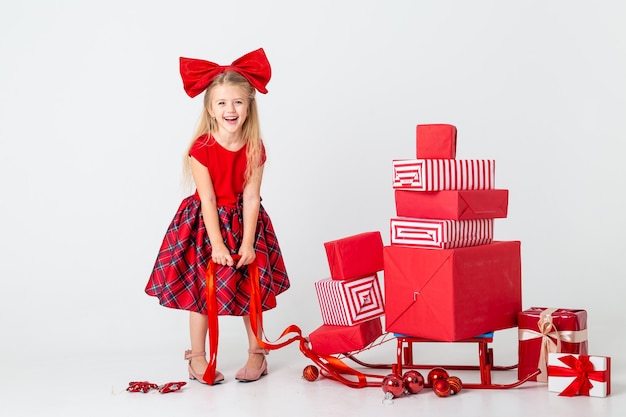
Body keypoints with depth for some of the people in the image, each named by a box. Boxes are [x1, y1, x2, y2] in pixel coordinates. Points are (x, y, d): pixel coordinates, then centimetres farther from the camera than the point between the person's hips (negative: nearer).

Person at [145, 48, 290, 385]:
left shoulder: (254, 149, -10)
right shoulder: (202, 148, -17)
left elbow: (250, 197, -12)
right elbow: (208, 199, -17)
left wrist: (247, 243, -16)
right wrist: (217, 244, -20)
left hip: (243, 222, 2)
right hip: (205, 223, -2)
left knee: (251, 288, 5)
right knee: (201, 289, 1)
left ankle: (257, 352, 20)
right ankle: (197, 357, 13)